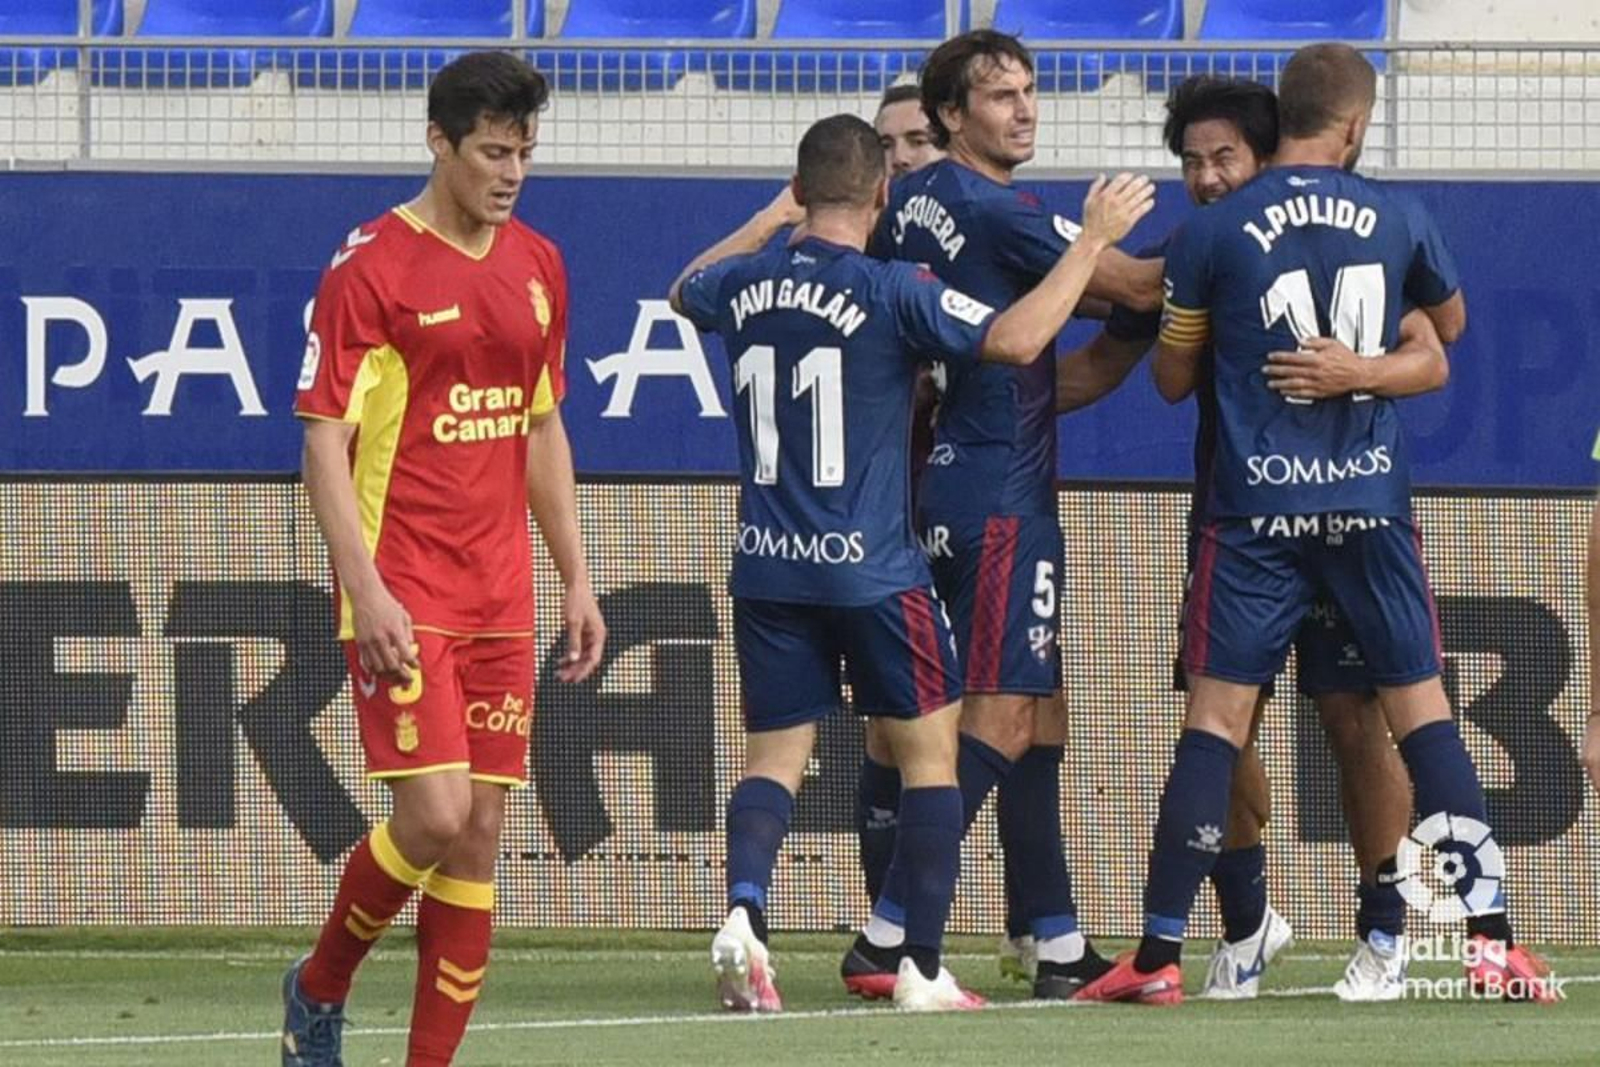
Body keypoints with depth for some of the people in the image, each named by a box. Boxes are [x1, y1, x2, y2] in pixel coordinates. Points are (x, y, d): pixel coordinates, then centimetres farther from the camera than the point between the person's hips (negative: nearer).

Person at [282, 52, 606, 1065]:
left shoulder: (537, 266, 12)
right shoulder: (372, 266, -8)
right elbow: (325, 440, -9)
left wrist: (577, 580, 15)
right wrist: (366, 589, -18)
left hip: (501, 599, 6)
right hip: (403, 594, -6)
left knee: (481, 836, 2)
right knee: (437, 814, -15)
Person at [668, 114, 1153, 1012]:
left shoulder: (744, 287, 3)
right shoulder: (890, 291, -13)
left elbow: (684, 291, 27)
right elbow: (1017, 338, -20)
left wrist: (770, 221, 36)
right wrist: (1094, 239, -11)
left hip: (768, 568, 4)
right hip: (871, 567, -4)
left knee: (775, 758, 8)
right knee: (931, 751, 7)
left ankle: (745, 911, -20)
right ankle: (922, 970, 3)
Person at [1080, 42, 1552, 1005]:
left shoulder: (1212, 233, -3)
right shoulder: (1398, 218, 3)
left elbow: (1173, 377, 6)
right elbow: (1449, 324, 23)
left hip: (1256, 509, -1)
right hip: (1373, 498, 1)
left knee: (1217, 718, -2)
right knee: (1422, 708, 6)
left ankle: (1160, 955, -5)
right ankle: (1493, 939, 1)